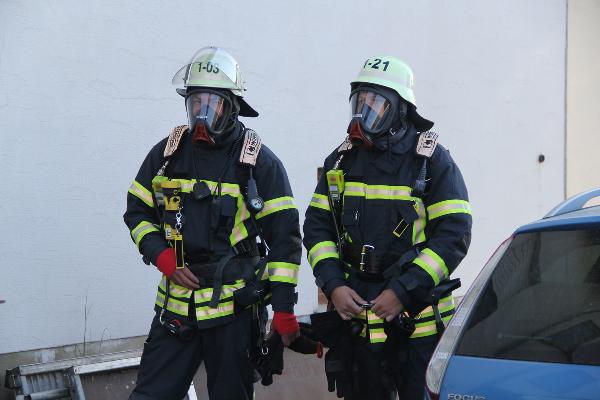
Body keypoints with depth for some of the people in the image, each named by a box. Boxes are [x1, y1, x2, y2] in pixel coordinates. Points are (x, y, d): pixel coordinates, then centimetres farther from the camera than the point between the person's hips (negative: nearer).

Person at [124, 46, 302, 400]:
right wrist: (163, 258, -4)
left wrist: (284, 310, -10)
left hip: (236, 307, -3)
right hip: (176, 303, 4)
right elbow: (138, 211, 14)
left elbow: (285, 236, -7)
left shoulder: (260, 161, -6)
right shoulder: (167, 153, 5)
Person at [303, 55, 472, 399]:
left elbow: (454, 235, -11)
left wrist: (403, 293, -17)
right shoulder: (341, 160, 8)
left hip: (418, 320, -4)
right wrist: (333, 286, -5)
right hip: (355, 316, 4)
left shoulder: (432, 161, -6)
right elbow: (317, 227, 10)